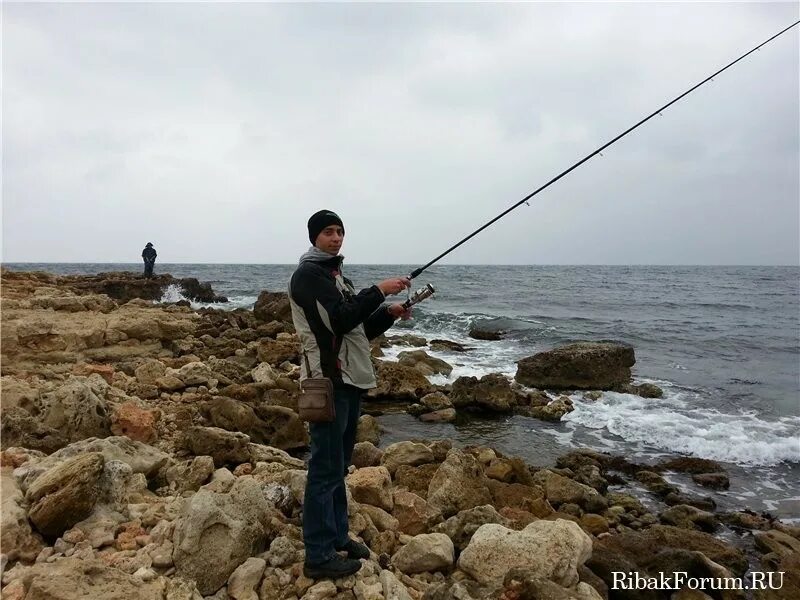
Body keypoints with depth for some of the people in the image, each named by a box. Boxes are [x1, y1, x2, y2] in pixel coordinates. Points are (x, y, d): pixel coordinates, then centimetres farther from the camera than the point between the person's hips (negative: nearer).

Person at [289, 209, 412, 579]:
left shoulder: (337, 275, 19)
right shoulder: (308, 273, -9)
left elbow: (358, 329, 18)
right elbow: (340, 320, -22)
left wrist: (389, 313, 3)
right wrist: (379, 291, -17)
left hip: (348, 380, 10)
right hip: (328, 381, -9)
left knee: (339, 466, 16)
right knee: (325, 468, -5)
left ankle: (337, 537, 29)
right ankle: (319, 556, 5)